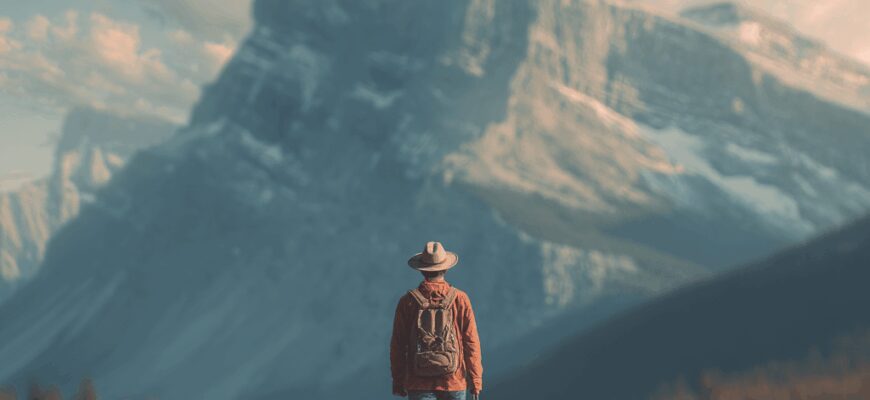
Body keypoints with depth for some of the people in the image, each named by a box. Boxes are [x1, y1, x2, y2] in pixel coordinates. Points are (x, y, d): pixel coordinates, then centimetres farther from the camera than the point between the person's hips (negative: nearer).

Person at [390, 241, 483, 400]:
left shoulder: (408, 301, -2)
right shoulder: (460, 299, -3)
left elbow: (398, 345, 0)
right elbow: (471, 341, -3)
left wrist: (398, 381, 9)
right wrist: (476, 379, 3)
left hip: (418, 384, 0)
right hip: (454, 381, 1)